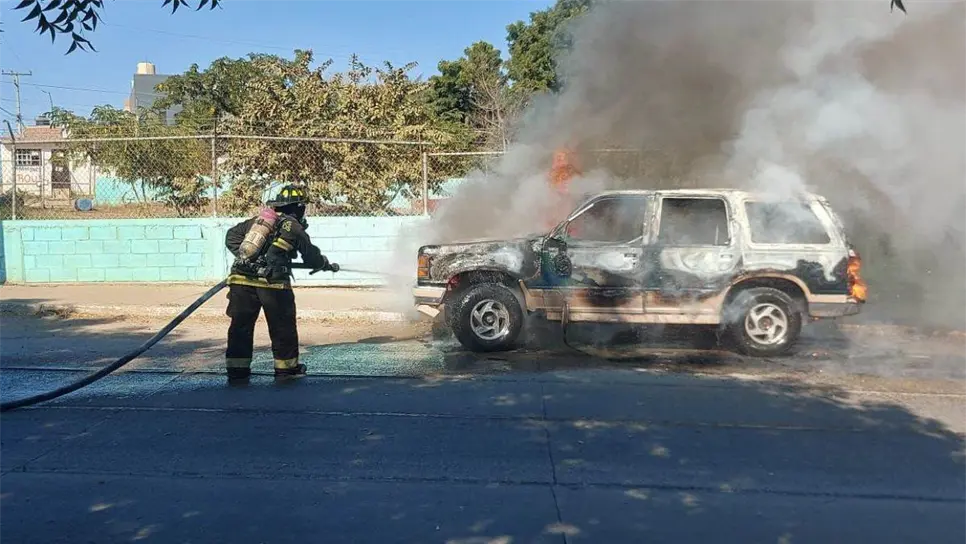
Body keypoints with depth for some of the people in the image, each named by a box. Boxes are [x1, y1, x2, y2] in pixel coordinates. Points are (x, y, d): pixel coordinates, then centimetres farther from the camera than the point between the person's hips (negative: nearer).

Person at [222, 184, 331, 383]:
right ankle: (287, 366, 21)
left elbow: (231, 237, 20)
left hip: (241, 279, 5)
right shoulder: (294, 227, 6)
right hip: (272, 283, -4)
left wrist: (245, 257, 17)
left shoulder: (257, 221, 19)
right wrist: (326, 264, 32)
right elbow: (312, 257, 12)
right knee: (283, 326, 11)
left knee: (241, 324, 11)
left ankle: (237, 369, 13)